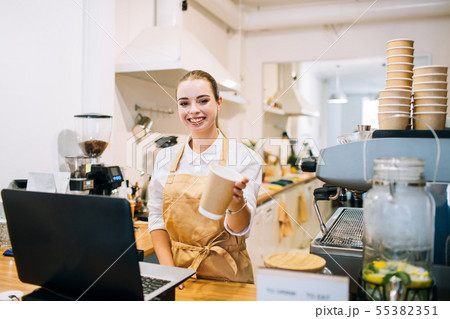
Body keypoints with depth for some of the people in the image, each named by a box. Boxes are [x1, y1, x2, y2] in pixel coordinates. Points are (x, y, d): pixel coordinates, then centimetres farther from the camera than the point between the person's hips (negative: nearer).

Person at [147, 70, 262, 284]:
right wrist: (168, 269, -3)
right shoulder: (165, 158, 7)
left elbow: (239, 228, -9)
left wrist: (237, 203, -30)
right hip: (178, 268, 2)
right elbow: (156, 218, 9)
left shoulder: (245, 158, -3)